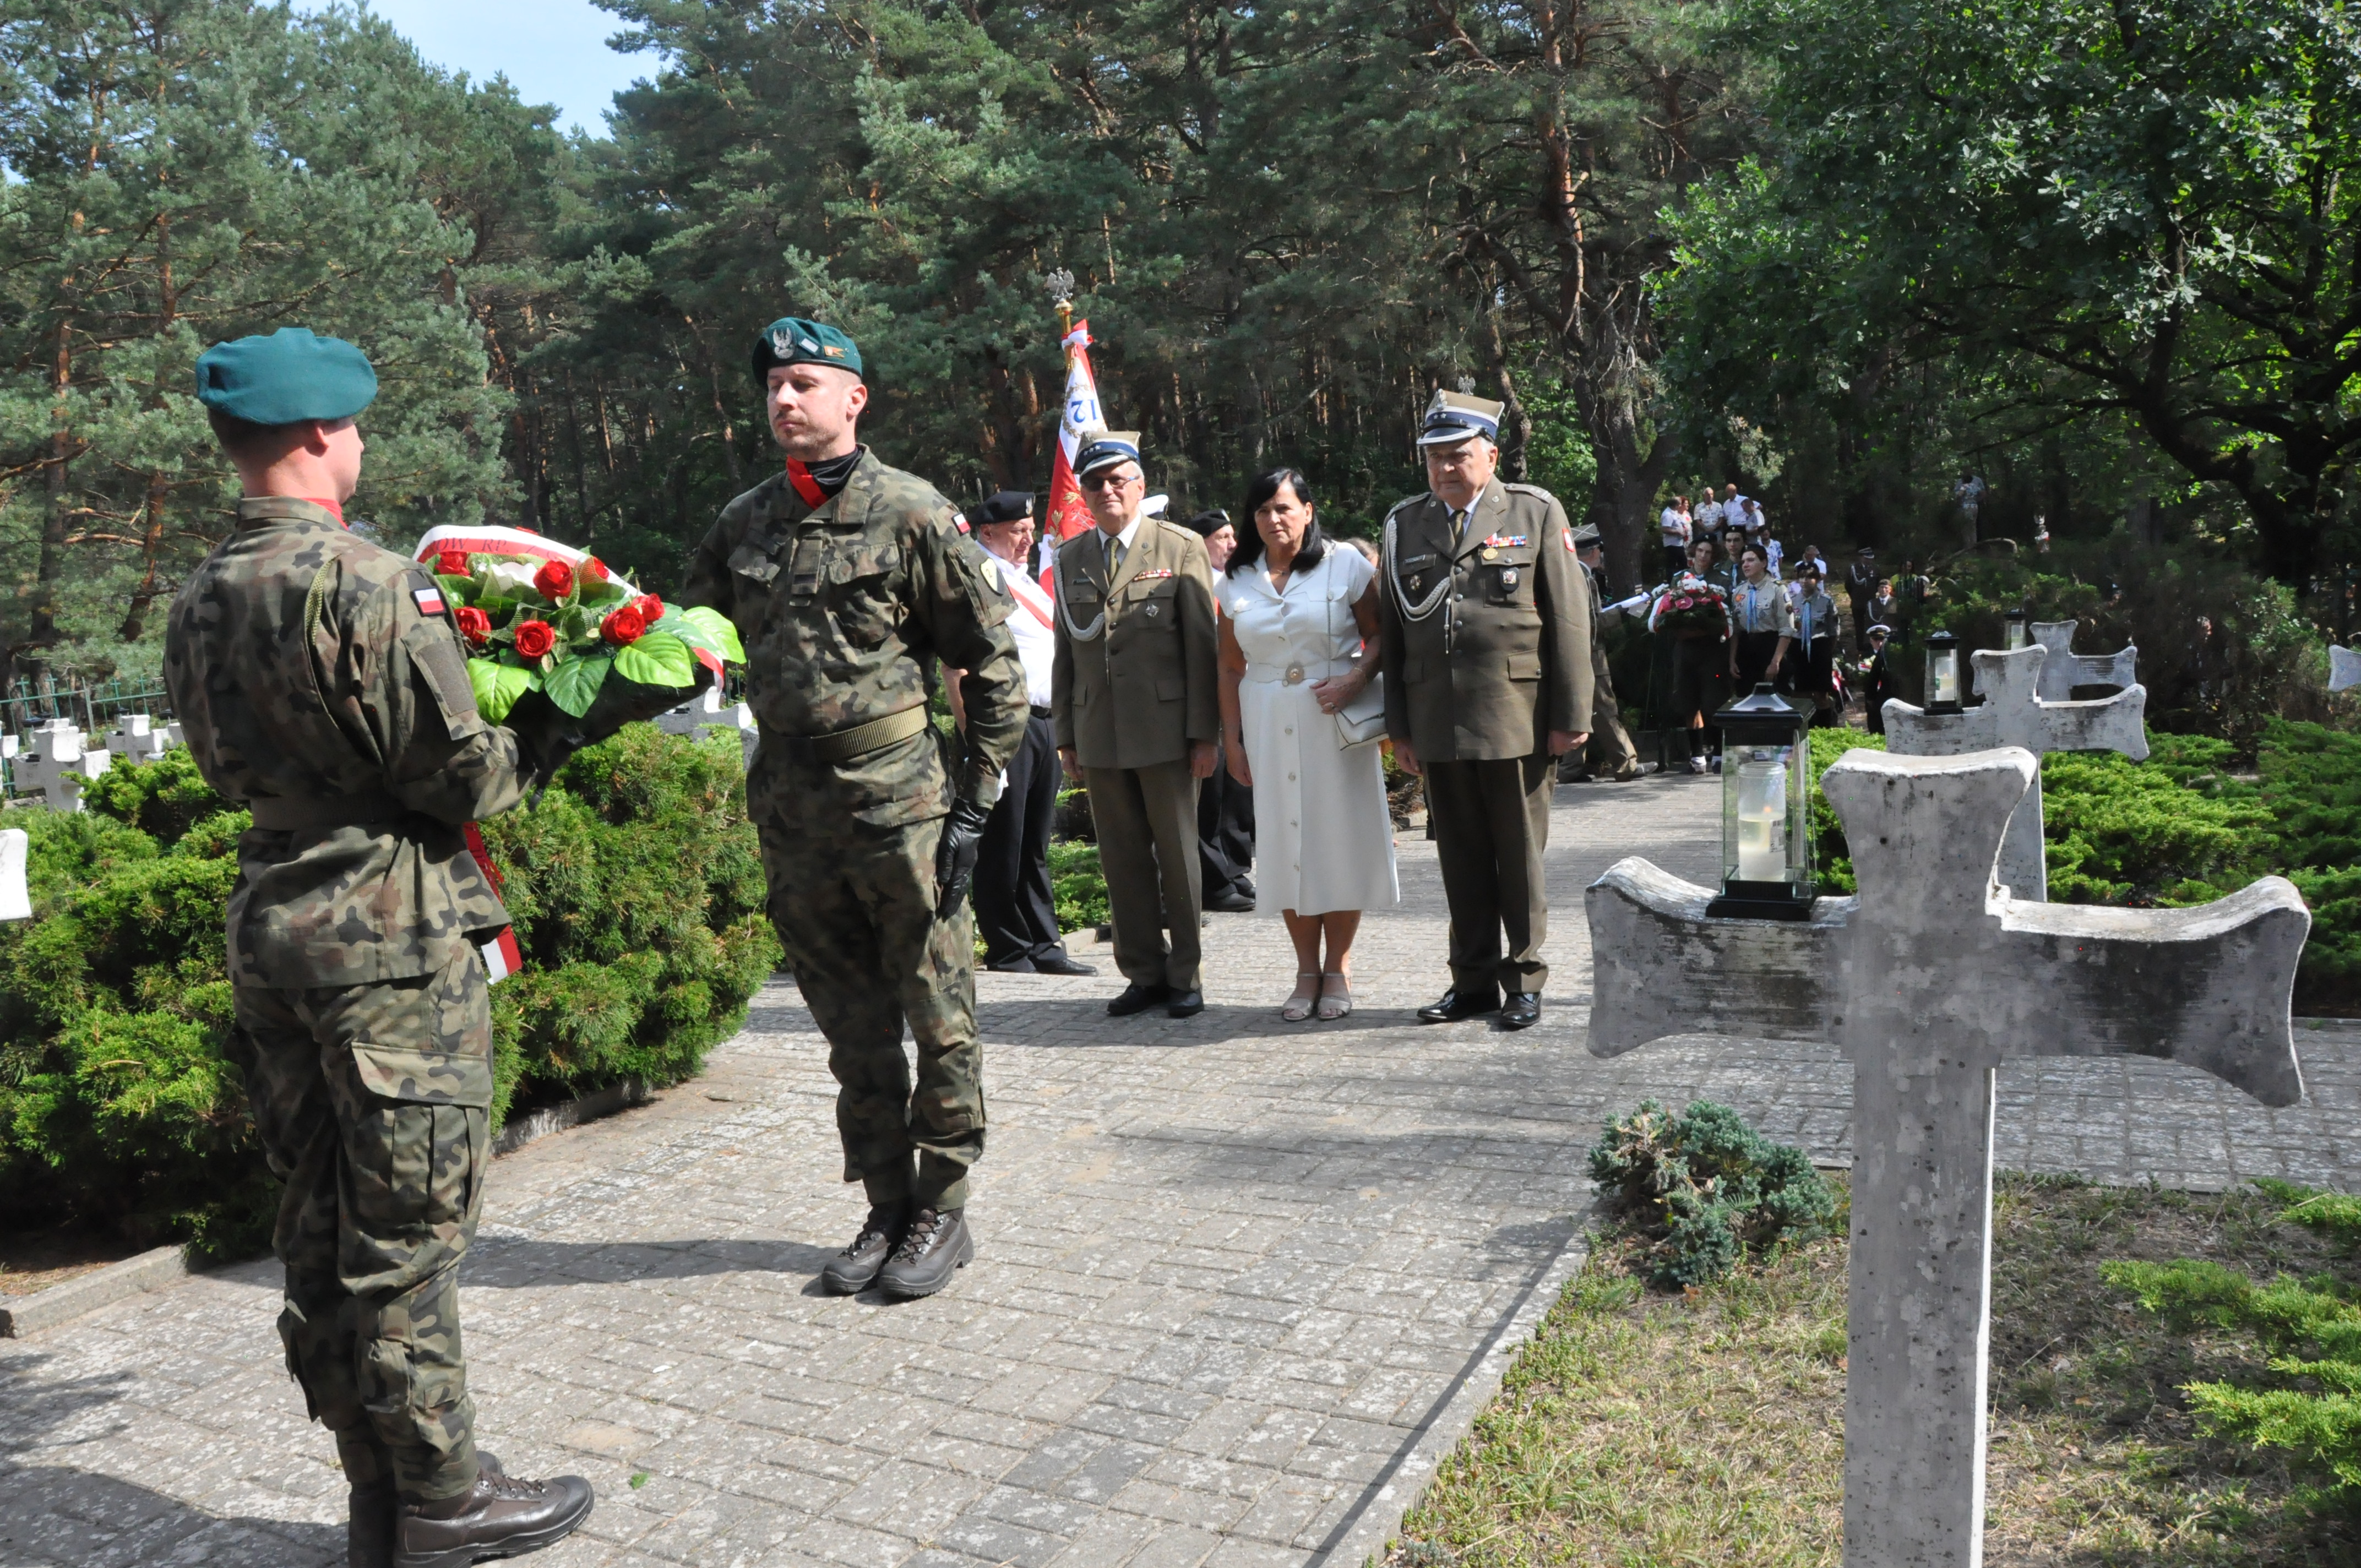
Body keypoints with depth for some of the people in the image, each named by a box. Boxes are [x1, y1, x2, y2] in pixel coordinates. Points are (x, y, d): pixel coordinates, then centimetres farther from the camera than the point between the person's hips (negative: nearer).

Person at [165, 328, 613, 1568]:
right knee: (407, 1230, 2)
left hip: (269, 928, 8)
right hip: (390, 935, -8)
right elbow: (463, 778, -16)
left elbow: (230, 767, 16)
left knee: (319, 1221, 14)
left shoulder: (198, 603, 10)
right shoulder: (370, 586, -17)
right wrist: (563, 725, -1)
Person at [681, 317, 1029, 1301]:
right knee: (852, 1029, 13)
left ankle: (943, 1212, 18)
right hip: (793, 812, 5)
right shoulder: (743, 525, 10)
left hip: (899, 800, -5)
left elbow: (993, 662, -4)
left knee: (939, 1017, 3)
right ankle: (887, 1210, 25)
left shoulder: (912, 514, -5)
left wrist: (977, 800, -9)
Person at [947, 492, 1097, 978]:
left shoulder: (1023, 579, 21)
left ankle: (1043, 947, 19)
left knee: (1036, 844, 12)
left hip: (1043, 722, 9)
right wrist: (971, 734, -20)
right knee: (1003, 845, -1)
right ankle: (1008, 951, 7)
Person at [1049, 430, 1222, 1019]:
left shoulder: (1182, 548, 0)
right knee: (1122, 859, 8)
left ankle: (1185, 975, 17)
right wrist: (1066, 733, 10)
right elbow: (1065, 651, 14)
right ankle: (1144, 974, 20)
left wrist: (1204, 732, -8)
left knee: (1177, 855, 5)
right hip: (1099, 736, 4)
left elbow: (1202, 644, -4)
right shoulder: (1069, 559, 12)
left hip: (1165, 731, -4)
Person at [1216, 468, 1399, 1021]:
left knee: (1341, 834, 0)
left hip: (1335, 720, -2)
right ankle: (1306, 970, 14)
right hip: (1268, 724, 3)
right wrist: (1232, 738, 5)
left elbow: (1380, 634, -1)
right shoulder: (1237, 581, 9)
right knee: (1285, 841, 4)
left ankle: (1338, 967, 13)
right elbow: (1231, 667, 10)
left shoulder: (1345, 564, 0)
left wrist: (1358, 679, -19)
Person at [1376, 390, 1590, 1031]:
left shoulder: (1536, 513, 3)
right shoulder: (1404, 524, 11)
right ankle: (1473, 980, 20)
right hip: (1438, 724, 3)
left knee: (1520, 856, 5)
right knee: (1461, 858, 9)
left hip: (1517, 719, -3)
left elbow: (1569, 619, 0)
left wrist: (1571, 715, -6)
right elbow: (1391, 631, 11)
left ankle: (1524, 980, 18)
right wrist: (1398, 726, 7)